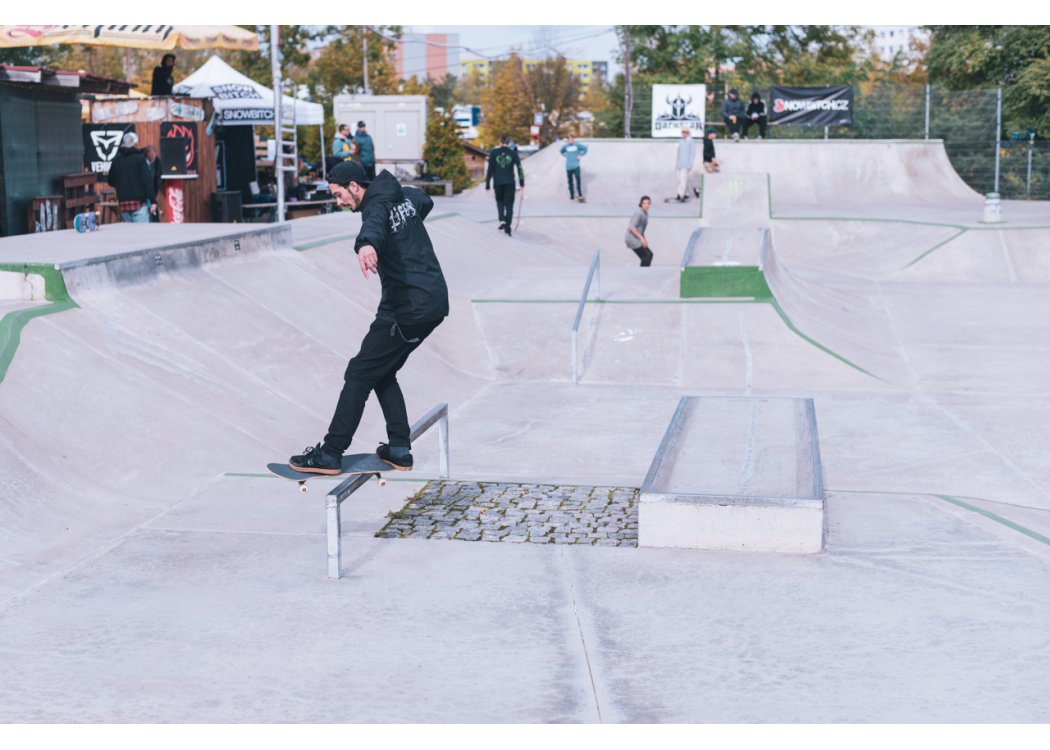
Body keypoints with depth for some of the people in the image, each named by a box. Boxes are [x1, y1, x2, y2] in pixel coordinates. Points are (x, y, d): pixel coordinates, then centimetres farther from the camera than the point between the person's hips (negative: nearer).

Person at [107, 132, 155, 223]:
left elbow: (110, 181, 15)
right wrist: (153, 201, -12)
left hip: (123, 203, 5)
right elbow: (148, 180, -13)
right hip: (139, 202, -5)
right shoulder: (139, 159, -7)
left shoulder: (116, 160, 8)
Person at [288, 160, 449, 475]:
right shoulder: (405, 195, 13)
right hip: (434, 300, 10)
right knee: (382, 372, 18)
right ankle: (399, 449, 14)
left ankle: (329, 454, -3)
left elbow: (374, 224, -40)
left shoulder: (377, 206, -14)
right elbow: (425, 201, 37)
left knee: (360, 374, -5)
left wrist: (366, 244, -62)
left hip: (407, 309, -10)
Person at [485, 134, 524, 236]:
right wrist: (522, 183, 4)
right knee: (509, 205, 6)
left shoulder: (493, 153, 1)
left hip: (498, 182, 0)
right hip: (510, 182, 0)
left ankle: (502, 219, 0)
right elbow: (519, 167, -3)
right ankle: (507, 227, -2)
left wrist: (487, 184, 4)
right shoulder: (513, 153, 1)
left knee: (500, 201, 22)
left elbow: (490, 169, 0)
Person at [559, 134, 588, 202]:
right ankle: (572, 195, 15)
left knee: (578, 179, -15)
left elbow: (585, 148, 6)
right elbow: (561, 151, 26)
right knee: (570, 181, 7)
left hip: (576, 166, -3)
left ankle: (580, 195, -13)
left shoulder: (577, 145, -1)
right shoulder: (566, 146, 7)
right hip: (568, 167, 3)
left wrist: (580, 155, -1)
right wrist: (565, 155, 12)